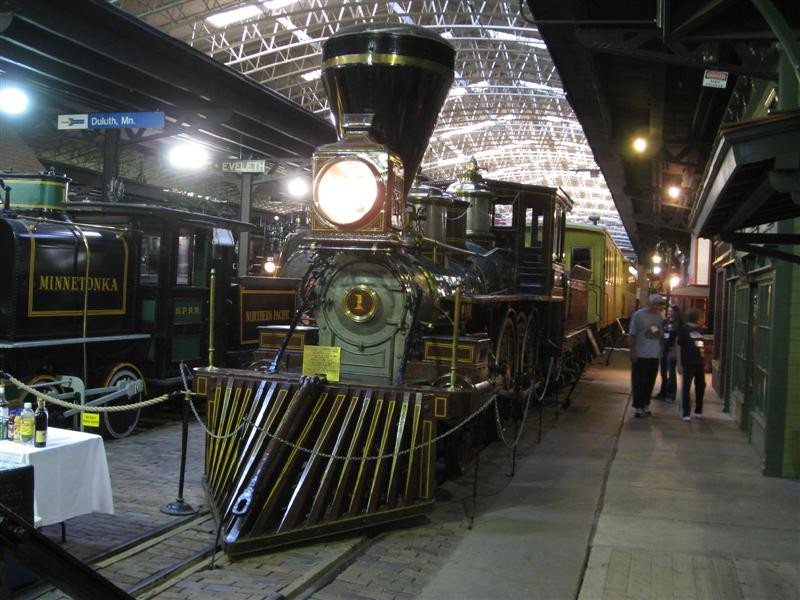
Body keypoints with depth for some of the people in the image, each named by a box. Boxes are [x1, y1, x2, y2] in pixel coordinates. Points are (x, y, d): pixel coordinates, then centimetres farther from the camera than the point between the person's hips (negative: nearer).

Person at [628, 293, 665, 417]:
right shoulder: (638, 315, -8)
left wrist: (662, 349, 9)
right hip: (640, 355, -5)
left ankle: (645, 405, 22)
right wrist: (633, 352, -9)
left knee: (650, 382, 11)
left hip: (654, 355, 5)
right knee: (639, 382, 1)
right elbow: (633, 335, -6)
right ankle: (638, 407, 9)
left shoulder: (659, 317, 7)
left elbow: (661, 335, 15)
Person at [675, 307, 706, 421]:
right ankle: (685, 413, 5)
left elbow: (702, 346, 18)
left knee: (700, 386, 12)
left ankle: (698, 411, 26)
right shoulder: (684, 329, -6)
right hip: (688, 363, -6)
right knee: (686, 387, -1)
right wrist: (679, 364, -13)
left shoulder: (700, 329, 12)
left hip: (700, 363, 6)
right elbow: (678, 346, -8)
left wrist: (705, 362, 16)